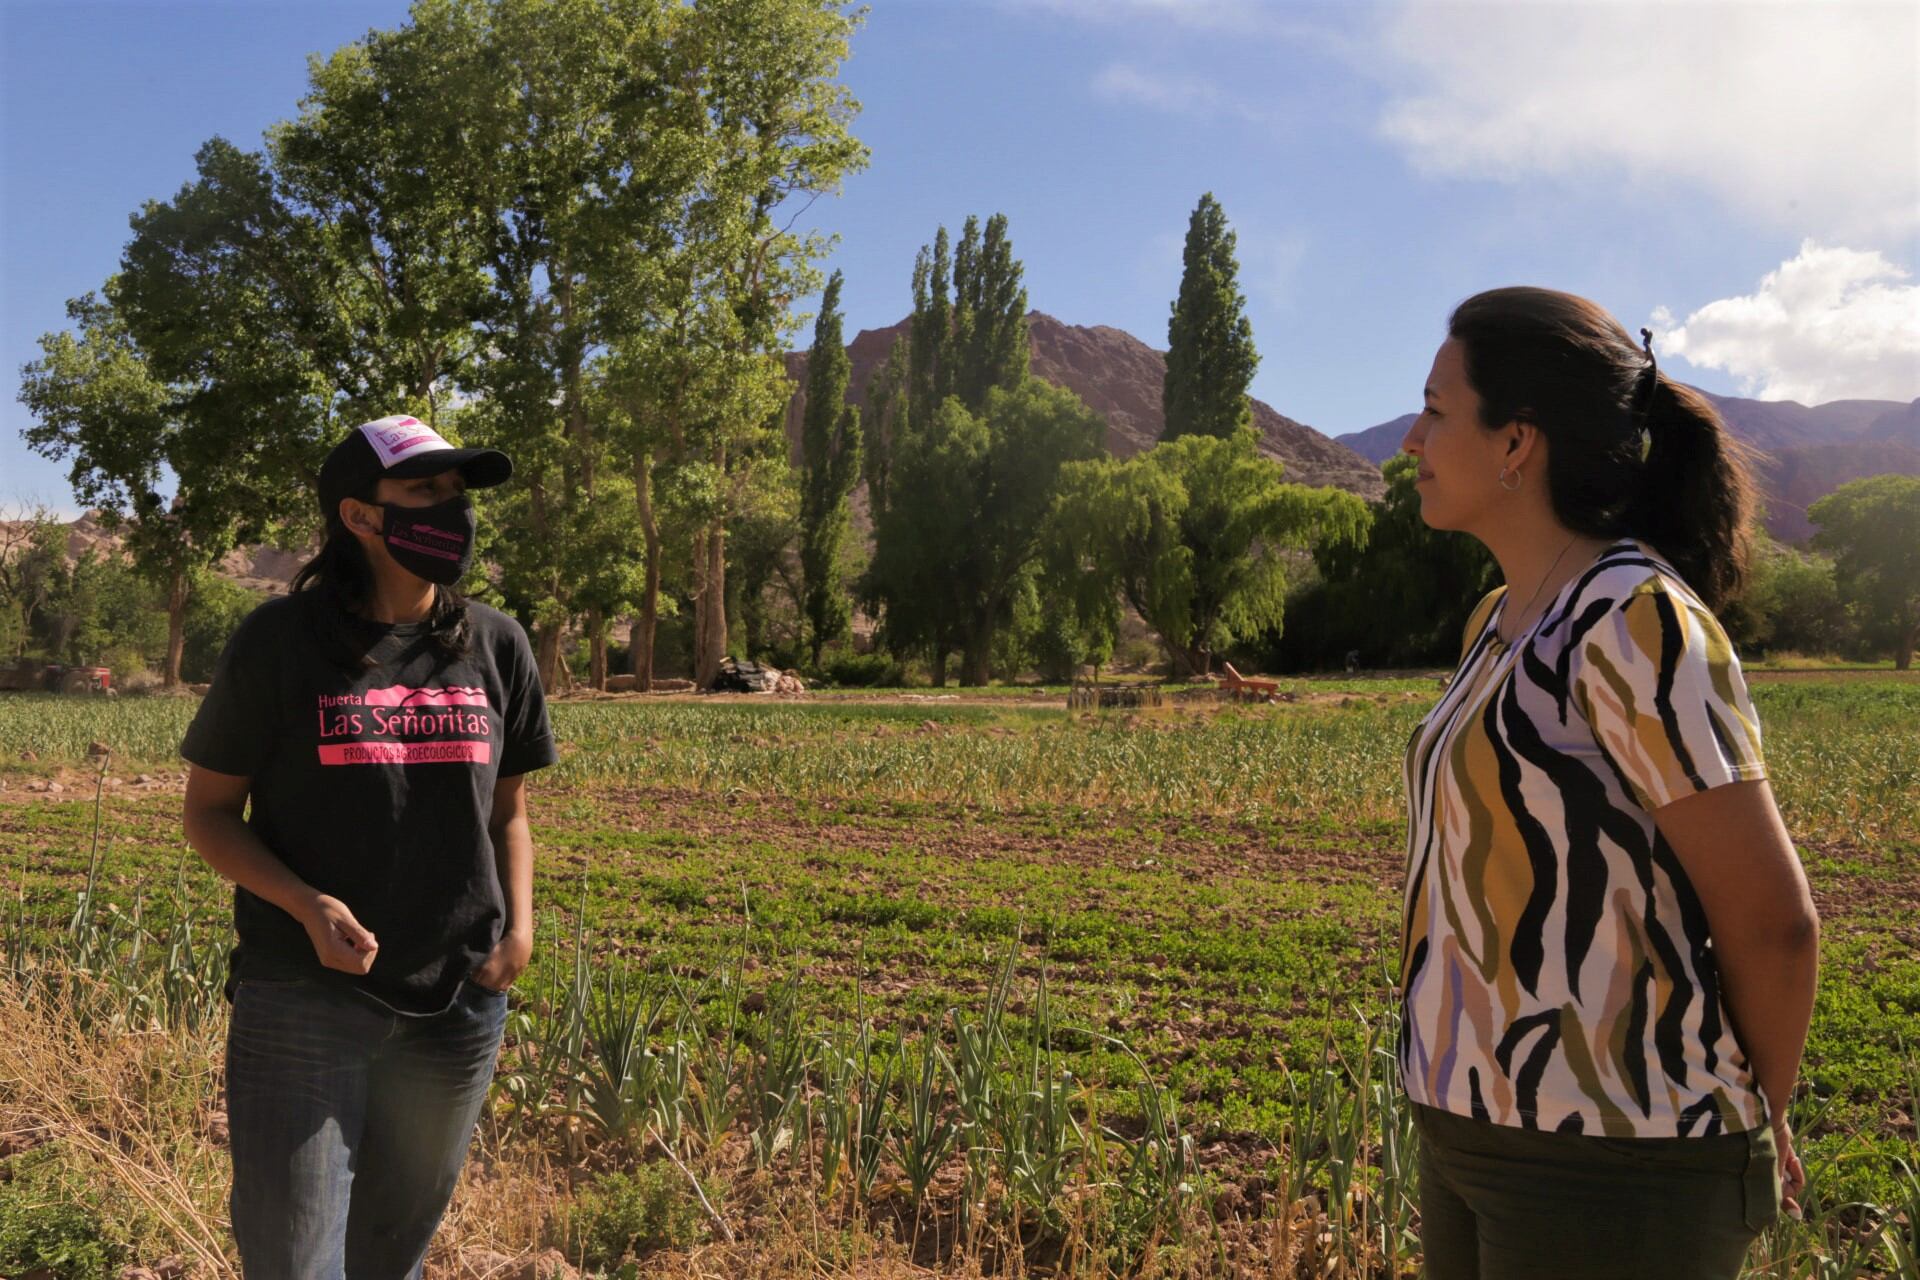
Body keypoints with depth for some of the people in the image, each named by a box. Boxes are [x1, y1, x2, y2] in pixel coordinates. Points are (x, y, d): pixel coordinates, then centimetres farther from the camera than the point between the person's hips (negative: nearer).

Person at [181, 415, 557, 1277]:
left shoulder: (494, 646, 3)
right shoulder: (280, 641, -6)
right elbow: (209, 811, -1)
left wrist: (519, 925, -4)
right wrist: (308, 906, -17)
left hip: (457, 1008, 3)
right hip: (303, 1000, -3)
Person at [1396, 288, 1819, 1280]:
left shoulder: (1642, 625, -19)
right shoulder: (1509, 623, 8)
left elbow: (1772, 920, -15)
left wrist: (1759, 1118, 2)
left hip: (1612, 1173, -8)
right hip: (1489, 1129, 8)